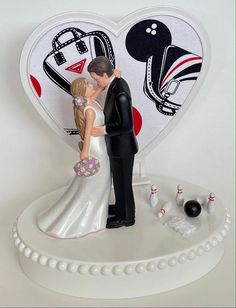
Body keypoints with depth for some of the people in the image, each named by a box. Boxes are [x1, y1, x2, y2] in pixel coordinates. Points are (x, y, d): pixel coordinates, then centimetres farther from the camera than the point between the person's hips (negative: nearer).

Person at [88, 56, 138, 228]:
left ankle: (126, 217, 31)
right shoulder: (117, 82, 0)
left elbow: (127, 126, -30)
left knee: (123, 182, 10)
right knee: (119, 179, 26)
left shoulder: (120, 93, -30)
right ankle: (121, 207, 48)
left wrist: (103, 131, -21)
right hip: (119, 144, 9)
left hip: (122, 147, -9)